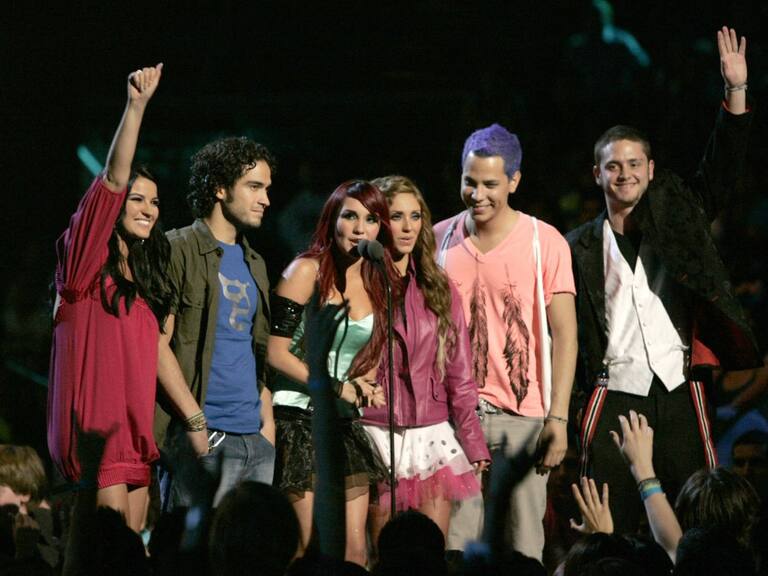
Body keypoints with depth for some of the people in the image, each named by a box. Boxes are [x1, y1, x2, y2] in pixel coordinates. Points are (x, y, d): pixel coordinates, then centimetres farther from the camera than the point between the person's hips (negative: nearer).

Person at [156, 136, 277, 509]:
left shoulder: (254, 264, 20)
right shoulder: (179, 251, -3)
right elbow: (157, 343, -10)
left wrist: (267, 420, 11)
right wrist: (196, 421, -15)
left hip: (256, 439, 7)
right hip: (203, 437, -7)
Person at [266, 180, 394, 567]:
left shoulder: (377, 284, 11)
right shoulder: (308, 270, -7)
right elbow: (275, 352, -13)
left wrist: (363, 386, 1)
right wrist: (338, 388, -14)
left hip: (345, 425, 6)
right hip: (299, 419, -6)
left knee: (354, 552, 1)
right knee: (310, 552, -10)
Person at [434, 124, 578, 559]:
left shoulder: (545, 242, -2)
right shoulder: (440, 239, 6)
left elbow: (564, 333, -2)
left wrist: (558, 417, -9)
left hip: (523, 416, -2)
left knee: (523, 546, -1)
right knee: (453, 544, -4)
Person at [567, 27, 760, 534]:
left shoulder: (677, 217, 10)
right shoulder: (580, 248, 10)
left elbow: (721, 172, 0)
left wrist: (737, 92, -10)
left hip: (680, 393, 0)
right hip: (614, 397, 0)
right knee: (609, 530, -3)